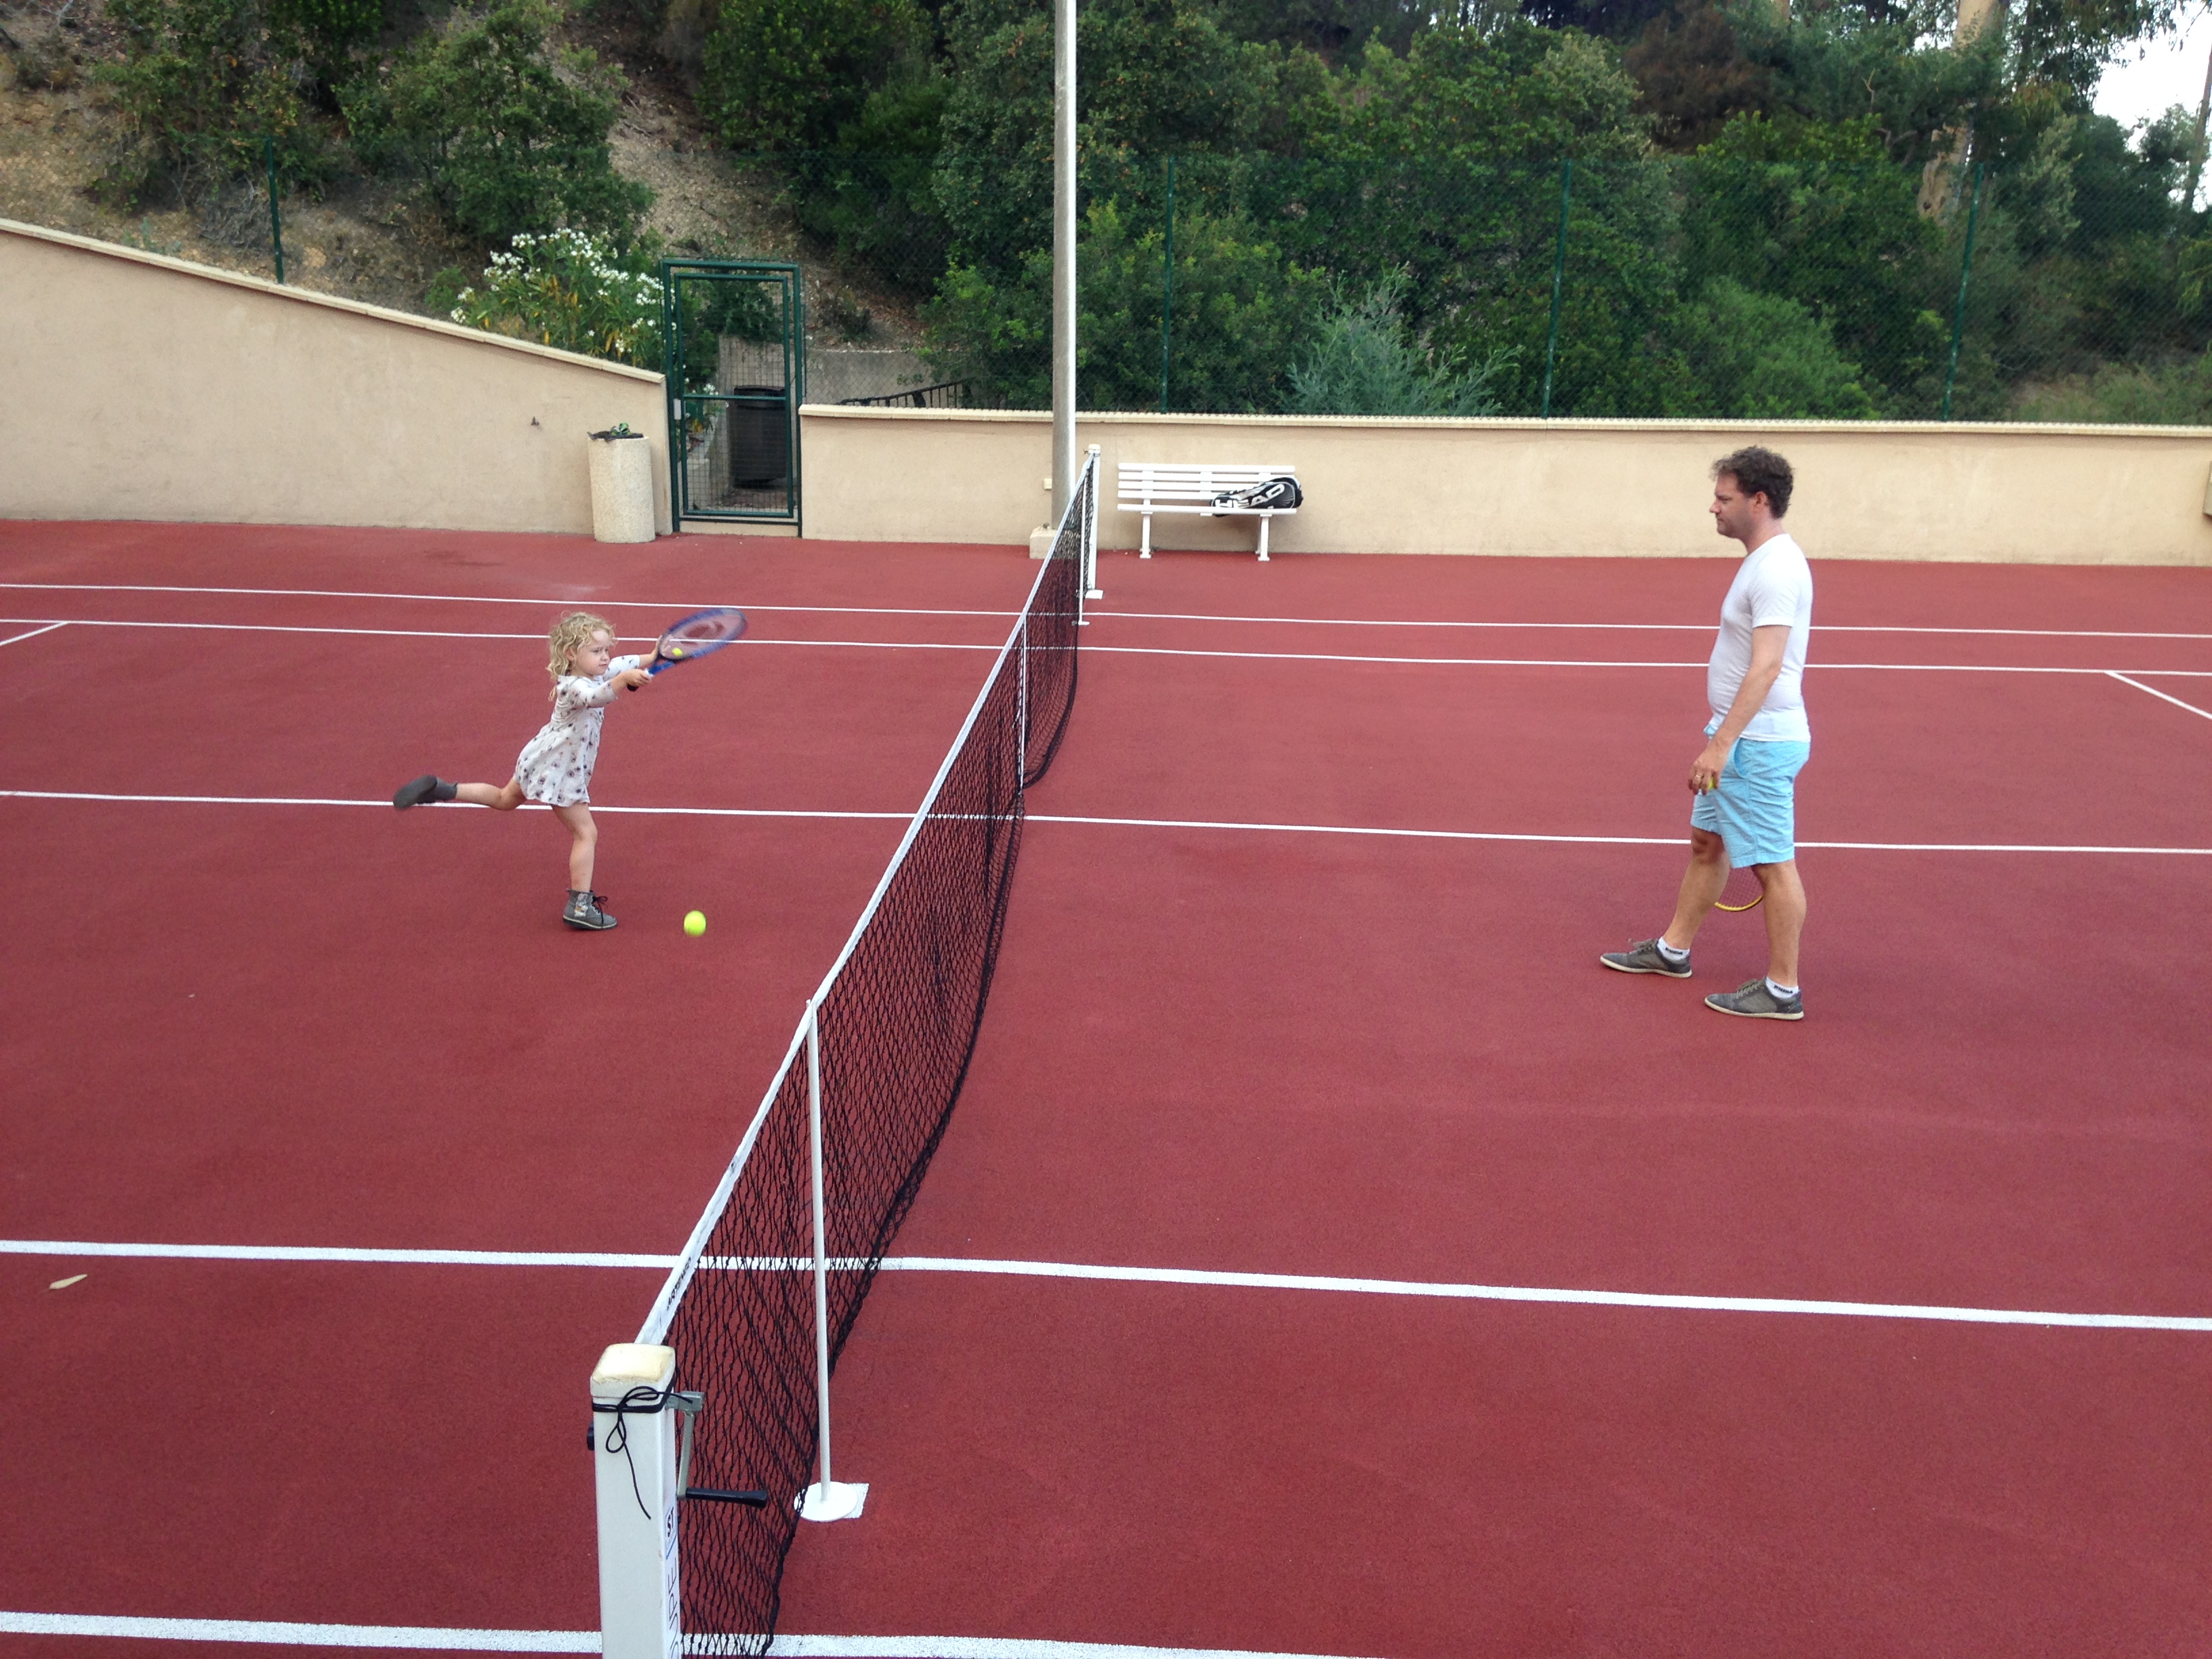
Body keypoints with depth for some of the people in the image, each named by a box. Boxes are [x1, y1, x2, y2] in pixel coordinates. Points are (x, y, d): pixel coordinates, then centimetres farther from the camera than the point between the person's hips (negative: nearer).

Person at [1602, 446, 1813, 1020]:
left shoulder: (1776, 569, -21)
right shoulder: (1764, 559, 12)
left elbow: (1766, 667, -29)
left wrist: (1720, 744, -31)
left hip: (1759, 744, -11)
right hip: (1741, 738, 11)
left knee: (1773, 864, -2)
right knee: (1705, 843, 19)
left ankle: (1783, 990, 8)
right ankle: (1673, 950, 33)